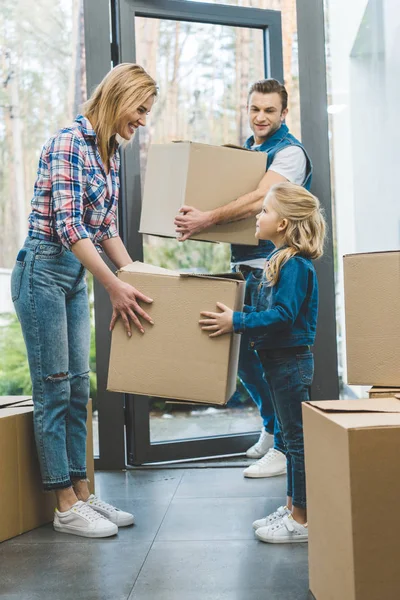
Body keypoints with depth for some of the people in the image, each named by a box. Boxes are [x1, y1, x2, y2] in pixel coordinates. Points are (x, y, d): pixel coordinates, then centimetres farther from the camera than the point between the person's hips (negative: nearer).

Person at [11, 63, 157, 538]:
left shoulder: (109, 153, 11)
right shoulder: (68, 143, -15)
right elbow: (68, 225, -23)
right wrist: (115, 287, -24)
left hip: (76, 275, 9)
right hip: (43, 271, -9)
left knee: (77, 386, 10)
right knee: (53, 389, -2)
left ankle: (81, 494, 19)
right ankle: (65, 507, 8)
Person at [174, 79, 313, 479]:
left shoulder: (290, 152, -8)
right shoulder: (246, 151, 18)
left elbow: (259, 199, -23)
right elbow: (232, 195, 24)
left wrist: (207, 220, -30)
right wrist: (198, 219, 5)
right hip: (243, 265, 9)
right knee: (242, 351, 14)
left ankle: (284, 447, 7)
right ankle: (271, 425, 33)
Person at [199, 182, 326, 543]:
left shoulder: (295, 264, -18)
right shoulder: (280, 260, 12)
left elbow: (284, 315, -26)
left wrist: (237, 322, -23)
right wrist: (237, 318, 17)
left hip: (291, 361, -10)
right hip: (280, 360, 10)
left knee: (297, 437, -2)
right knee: (292, 436, 16)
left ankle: (302, 521, 7)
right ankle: (293, 507, 27)